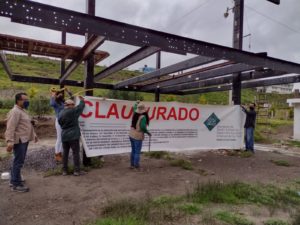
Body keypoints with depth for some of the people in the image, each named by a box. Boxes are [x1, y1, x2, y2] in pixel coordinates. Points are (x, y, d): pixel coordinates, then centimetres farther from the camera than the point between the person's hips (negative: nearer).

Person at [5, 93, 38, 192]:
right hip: (19, 141, -10)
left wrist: (33, 134, 28)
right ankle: (16, 184, 4)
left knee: (18, 161, 18)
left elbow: (27, 125, 25)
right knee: (18, 162, -5)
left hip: (24, 140, 10)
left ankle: (14, 180, 31)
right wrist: (10, 142, -31)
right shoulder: (15, 112, -16)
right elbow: (10, 128, -25)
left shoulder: (22, 110, 16)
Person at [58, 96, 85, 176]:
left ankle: (64, 170, 20)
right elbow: (80, 107, 0)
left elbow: (60, 123, 13)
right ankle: (76, 170, 5)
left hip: (64, 136, 6)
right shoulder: (73, 111, -13)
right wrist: (82, 100, 19)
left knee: (65, 152, 14)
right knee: (75, 153, 2)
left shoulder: (60, 113, 5)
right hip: (73, 136, -6)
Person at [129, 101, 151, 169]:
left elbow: (134, 108, 24)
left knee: (133, 150, 17)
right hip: (138, 137, -7)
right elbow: (143, 127, -28)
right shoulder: (143, 117, -19)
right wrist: (148, 133, -11)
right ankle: (136, 166, 7)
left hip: (131, 135, 7)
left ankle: (132, 165, 25)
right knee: (137, 152, 1)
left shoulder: (135, 114, 2)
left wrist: (136, 104, 43)